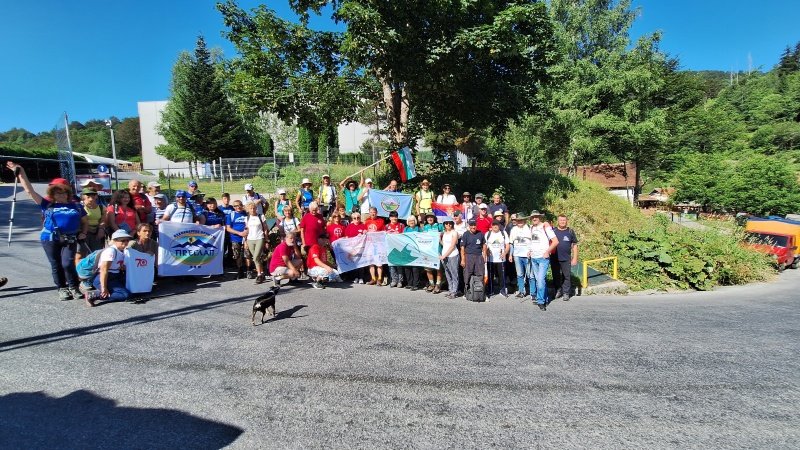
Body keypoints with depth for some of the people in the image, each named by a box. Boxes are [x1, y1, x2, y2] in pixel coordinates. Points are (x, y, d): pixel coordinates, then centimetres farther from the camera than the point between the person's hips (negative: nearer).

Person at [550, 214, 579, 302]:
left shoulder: (570, 231, 2)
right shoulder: (553, 231, 3)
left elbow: (575, 245, 4)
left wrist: (575, 258, -1)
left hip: (566, 259, -1)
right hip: (554, 258, 1)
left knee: (567, 276, 3)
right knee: (556, 276, 10)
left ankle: (566, 293, 13)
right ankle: (558, 290, 25)